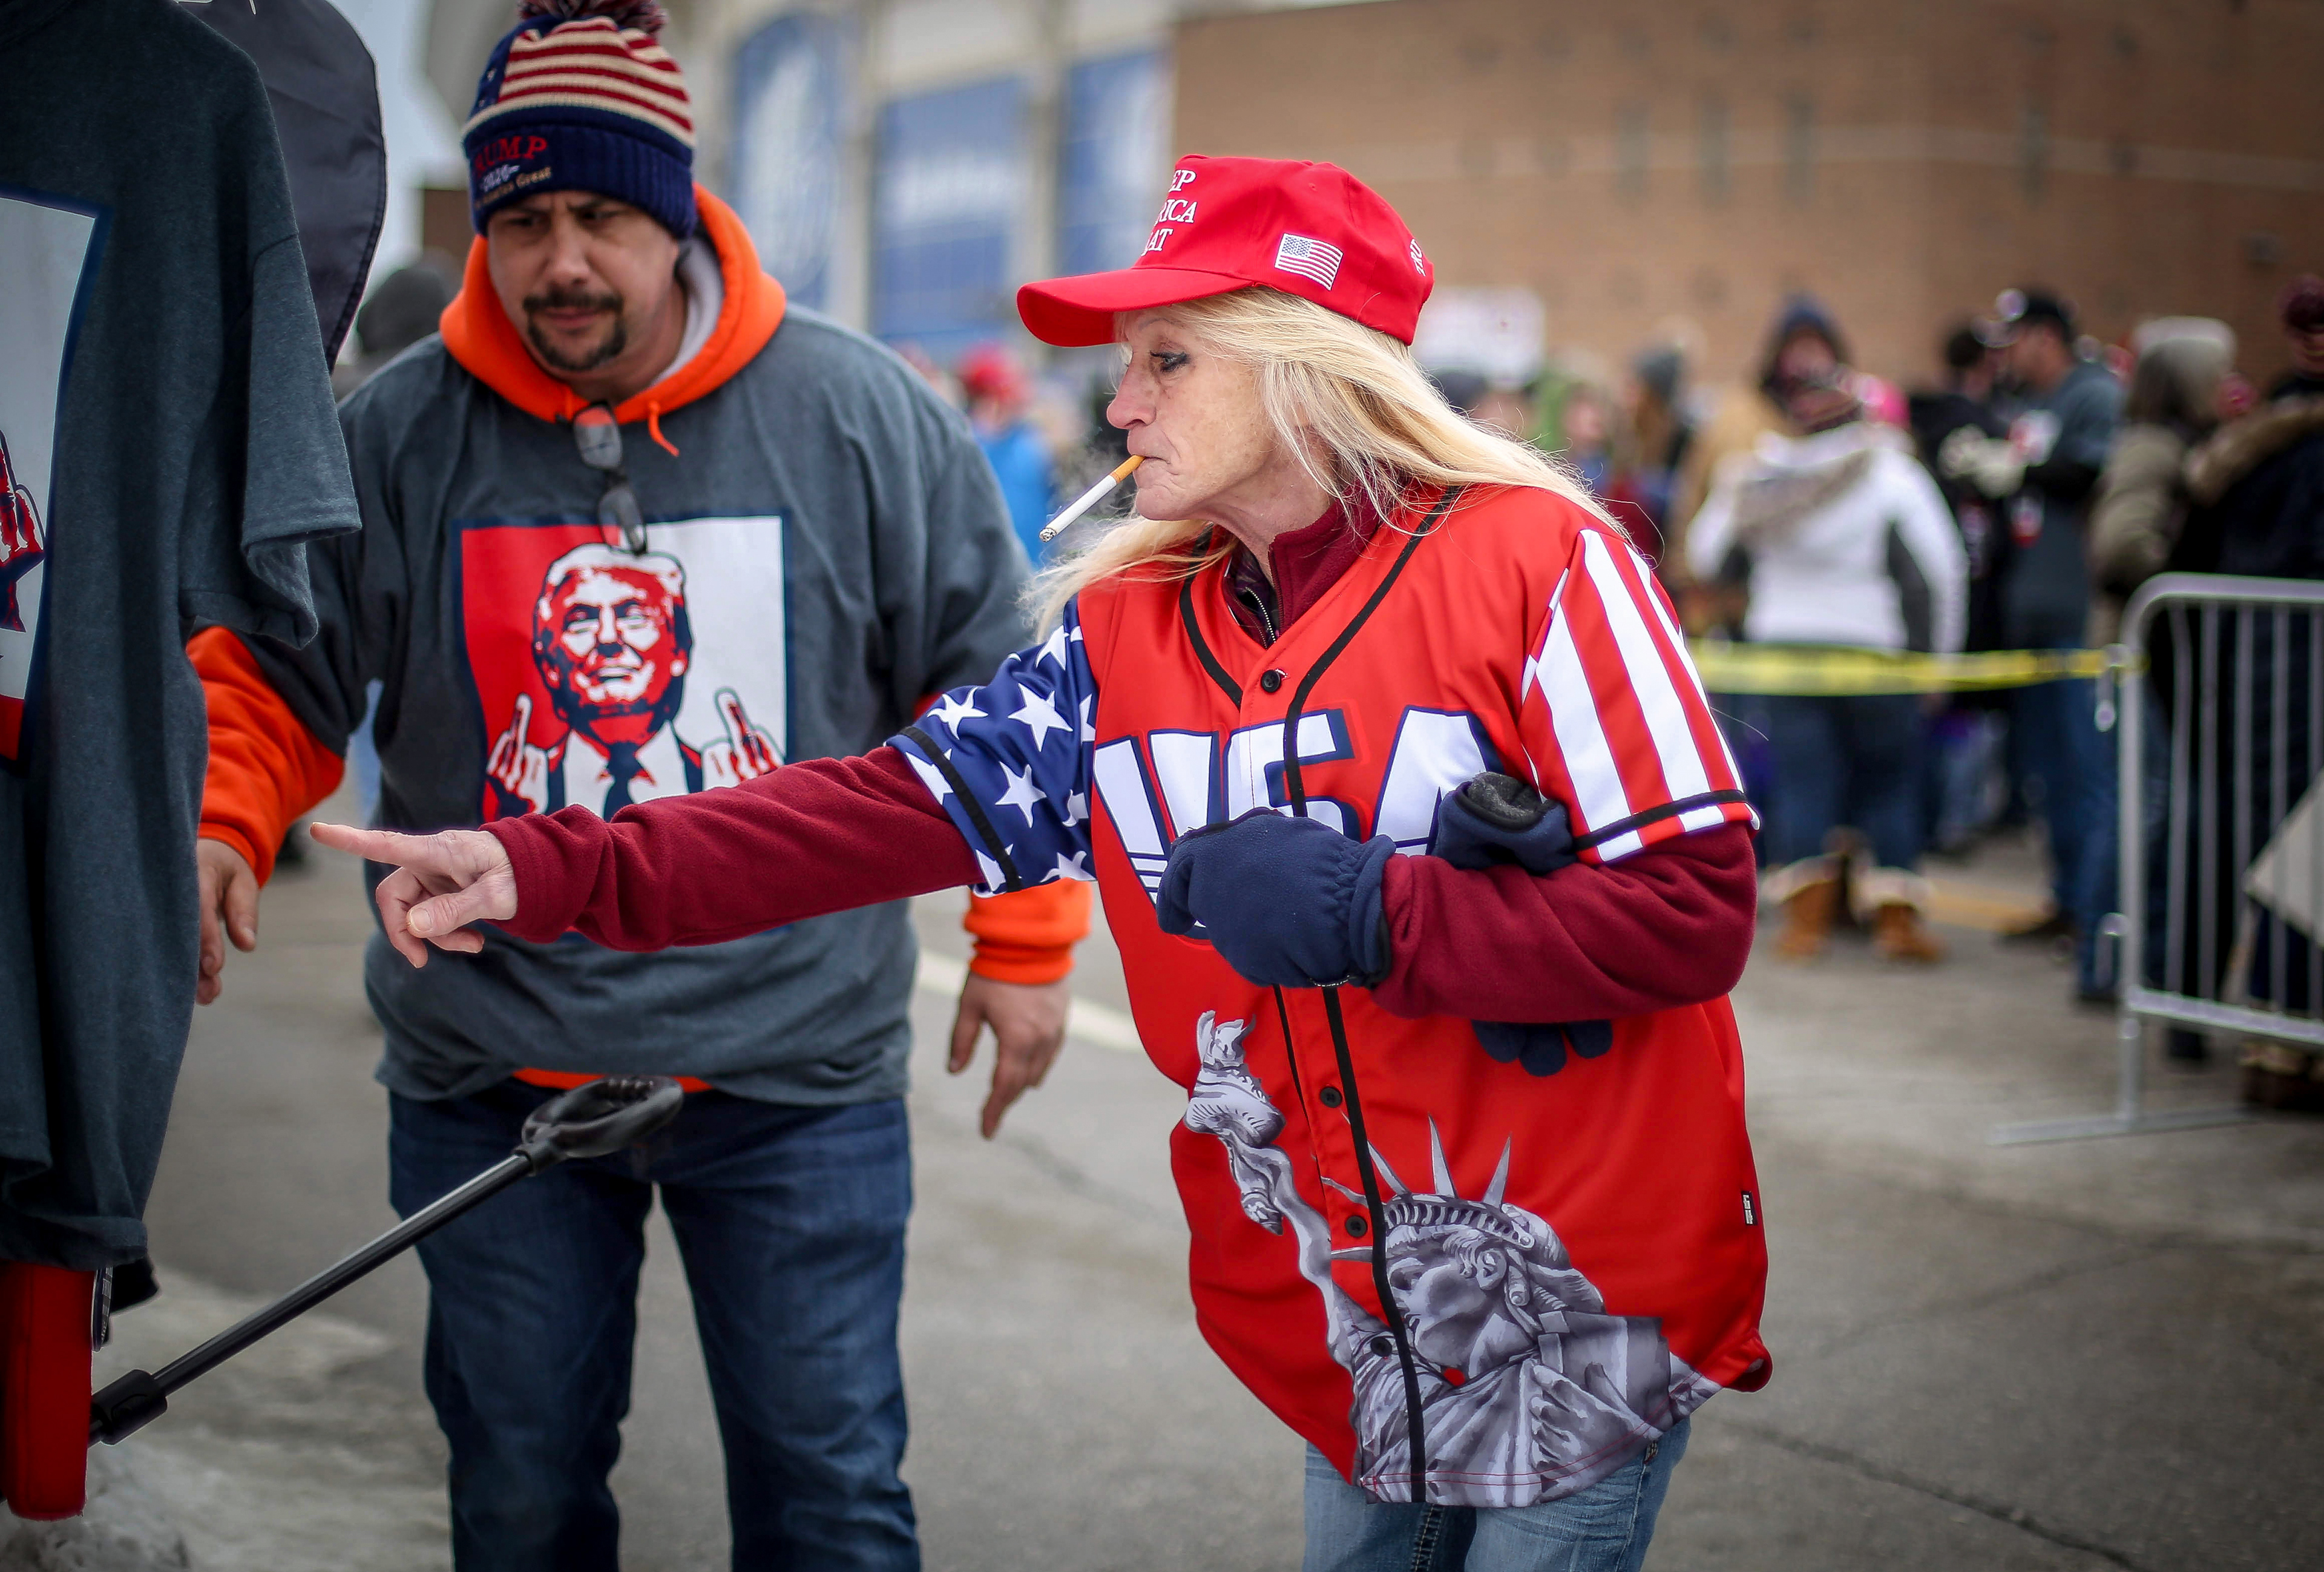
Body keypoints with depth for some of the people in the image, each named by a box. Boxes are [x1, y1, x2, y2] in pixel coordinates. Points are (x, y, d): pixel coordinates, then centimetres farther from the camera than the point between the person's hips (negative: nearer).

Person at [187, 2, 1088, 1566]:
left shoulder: (861, 415, -5)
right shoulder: (393, 439, -3)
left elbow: (994, 688, 3)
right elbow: (275, 675, 6)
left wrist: (1025, 943, 4)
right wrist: (214, 826, -13)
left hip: (798, 1071, -1)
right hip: (492, 1073, 2)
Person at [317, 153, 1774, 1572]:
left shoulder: (1534, 564, -12)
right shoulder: (1123, 632, 4)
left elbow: (1697, 912, -15)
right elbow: (904, 803, -7)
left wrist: (1363, 914, -21)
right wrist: (557, 872, -17)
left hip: (1578, 1306, -4)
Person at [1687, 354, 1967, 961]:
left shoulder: (1757, 475, 2)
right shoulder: (1891, 472, -6)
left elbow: (1707, 558, 10)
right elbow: (1941, 569, -10)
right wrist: (1937, 655, -3)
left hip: (1781, 645, 2)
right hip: (1871, 649, -2)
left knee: (1801, 778, 6)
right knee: (1888, 778, 9)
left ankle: (1805, 915, -1)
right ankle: (1896, 917, 6)